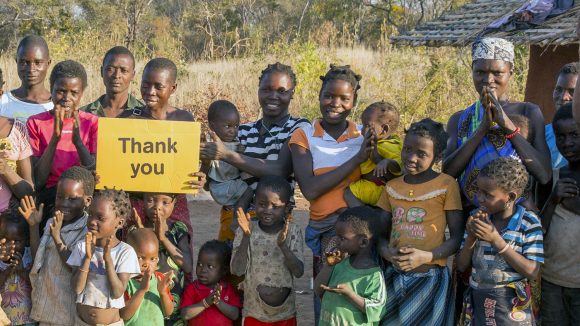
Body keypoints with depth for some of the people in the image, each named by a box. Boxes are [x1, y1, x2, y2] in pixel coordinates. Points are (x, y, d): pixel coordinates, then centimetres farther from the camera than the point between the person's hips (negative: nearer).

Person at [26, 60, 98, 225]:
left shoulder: (93, 123, 7)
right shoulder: (35, 123, 5)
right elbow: (38, 181, -4)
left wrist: (77, 139, -18)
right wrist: (55, 137, -15)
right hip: (50, 200, -1)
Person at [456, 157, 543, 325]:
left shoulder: (529, 223, -12)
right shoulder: (476, 218, -2)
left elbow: (532, 272, -17)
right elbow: (461, 266, 2)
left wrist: (495, 239, -22)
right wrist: (471, 236, -16)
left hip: (511, 307, -3)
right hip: (476, 302, 3)